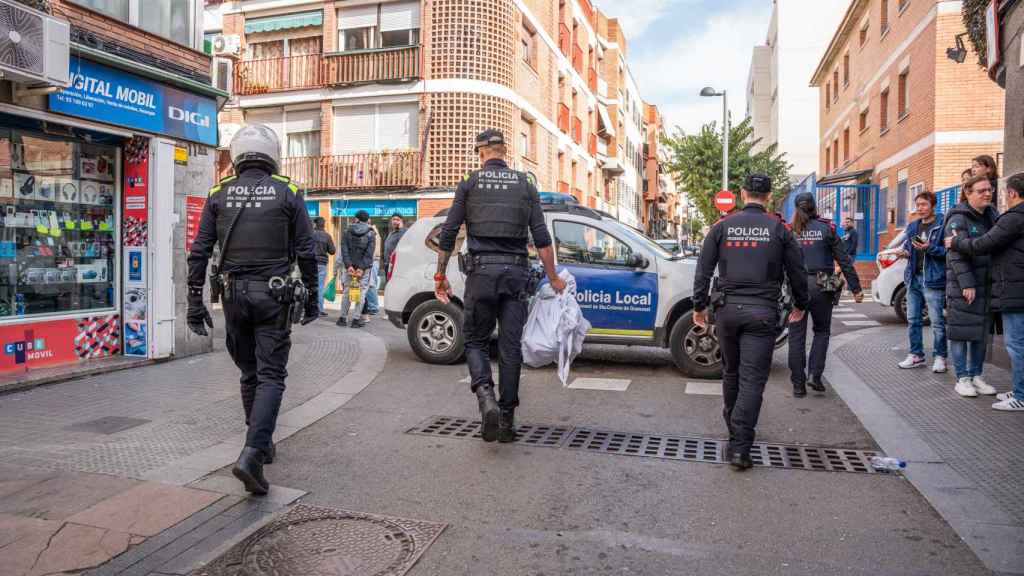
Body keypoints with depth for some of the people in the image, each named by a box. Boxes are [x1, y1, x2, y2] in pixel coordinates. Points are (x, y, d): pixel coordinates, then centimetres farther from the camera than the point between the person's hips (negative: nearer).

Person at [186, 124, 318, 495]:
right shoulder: (287, 193, -2)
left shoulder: (219, 195, 5)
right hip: (273, 296, -3)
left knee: (250, 373, 17)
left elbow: (199, 252, 2)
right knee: (271, 376, -2)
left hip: (234, 294, 3)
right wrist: (311, 297, 7)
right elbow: (306, 252, -2)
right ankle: (251, 455, -16)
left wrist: (195, 301, 6)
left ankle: (262, 444, 29)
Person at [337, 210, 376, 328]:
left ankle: (343, 318, 11)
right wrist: (362, 268, -11)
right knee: (361, 293, 1)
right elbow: (369, 253, -8)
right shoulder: (370, 234, 0)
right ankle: (357, 319, -2)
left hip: (348, 266, 2)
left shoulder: (347, 232, 6)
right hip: (364, 267, -2)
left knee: (346, 291, 9)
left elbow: (344, 250, -3)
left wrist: (348, 265, -9)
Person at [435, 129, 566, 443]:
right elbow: (542, 237, 4)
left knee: (476, 340, 9)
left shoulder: (469, 184, 6)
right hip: (516, 272, 2)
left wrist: (440, 275, 9)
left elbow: (448, 234, 2)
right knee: (510, 346, 6)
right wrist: (553, 278, 10)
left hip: (481, 270, -1)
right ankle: (507, 418, 9)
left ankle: (486, 397, -15)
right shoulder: (525, 185, 10)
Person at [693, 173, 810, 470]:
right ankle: (739, 446, -8)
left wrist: (699, 306, 10)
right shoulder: (779, 229, 1)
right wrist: (800, 305, 22)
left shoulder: (722, 226, 4)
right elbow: (797, 272, 7)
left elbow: (703, 270, 3)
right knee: (752, 379, -3)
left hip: (728, 309, 2)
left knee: (731, 372, 19)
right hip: (762, 312, -2)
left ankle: (733, 428, 35)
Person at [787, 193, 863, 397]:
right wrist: (856, 288, 4)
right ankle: (814, 374, 5)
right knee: (822, 331, 18)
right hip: (820, 287, 0)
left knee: (797, 336, 6)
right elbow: (844, 260, 0)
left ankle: (798, 384, 9)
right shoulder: (826, 228, 1)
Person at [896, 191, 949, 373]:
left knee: (937, 321, -2)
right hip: (914, 278, 7)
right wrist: (904, 252, -1)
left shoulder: (941, 225, -6)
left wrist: (930, 248, -23)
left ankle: (940, 357, 9)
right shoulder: (913, 226, 14)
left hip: (933, 279, -7)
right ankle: (916, 355, 21)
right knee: (913, 320, 11)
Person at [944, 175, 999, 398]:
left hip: (986, 284, 7)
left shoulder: (991, 215, 12)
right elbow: (956, 254, -15)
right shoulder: (958, 219, -9)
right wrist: (967, 284, -20)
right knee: (961, 331, -2)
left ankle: (976, 375, 21)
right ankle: (962, 378, 6)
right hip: (962, 286, -7)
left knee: (981, 331, 11)